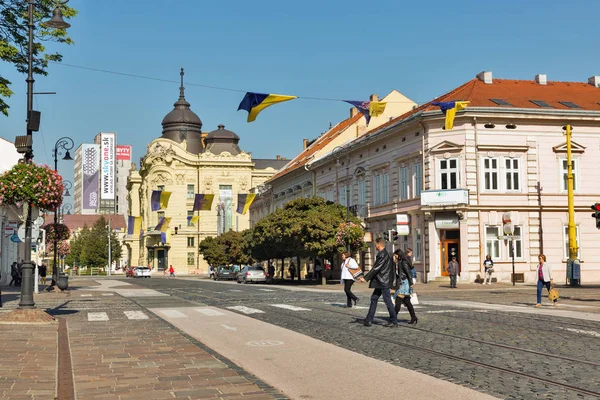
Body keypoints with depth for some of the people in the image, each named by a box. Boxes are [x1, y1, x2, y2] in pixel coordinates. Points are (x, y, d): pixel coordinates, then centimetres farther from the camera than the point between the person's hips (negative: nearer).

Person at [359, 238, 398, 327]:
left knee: (387, 301, -3)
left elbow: (376, 268, -21)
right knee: (374, 298, 11)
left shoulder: (383, 255, -18)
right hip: (380, 283, 10)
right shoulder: (385, 254, 13)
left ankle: (394, 321, 5)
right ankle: (369, 320, 14)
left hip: (384, 282, -10)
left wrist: (365, 278, -18)